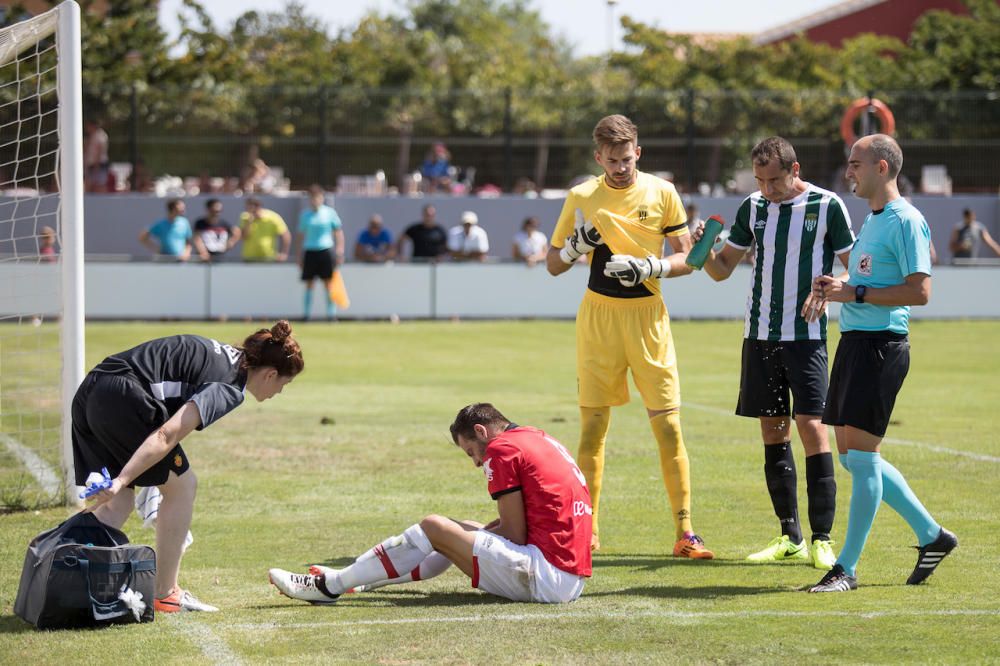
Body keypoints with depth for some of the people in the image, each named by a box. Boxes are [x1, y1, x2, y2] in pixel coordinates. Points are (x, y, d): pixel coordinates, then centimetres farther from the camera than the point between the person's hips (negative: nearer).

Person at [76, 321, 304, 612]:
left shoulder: (225, 355, 22)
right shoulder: (230, 387, -7)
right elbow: (168, 435, -20)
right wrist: (122, 480, -26)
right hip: (122, 398, -9)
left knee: (117, 504, 12)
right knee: (181, 486, 6)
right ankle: (165, 594, 9)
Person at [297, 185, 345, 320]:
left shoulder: (329, 212, 2)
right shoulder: (305, 215, 8)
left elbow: (338, 232, 6)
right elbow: (301, 236, 14)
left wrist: (339, 252, -2)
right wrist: (300, 257, 11)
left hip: (326, 250, -2)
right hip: (310, 252, 2)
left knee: (328, 284, -2)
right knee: (309, 285, 3)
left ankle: (332, 314, 2)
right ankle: (305, 315, 7)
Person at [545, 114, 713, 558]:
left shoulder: (661, 193, 1)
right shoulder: (582, 197, 3)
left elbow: (687, 258, 4)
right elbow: (553, 264, 10)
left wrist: (651, 267, -14)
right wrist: (577, 245, -11)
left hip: (648, 317, -1)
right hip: (598, 317, 1)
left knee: (668, 427, -5)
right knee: (592, 425, 1)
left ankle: (685, 533, -2)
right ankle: (586, 530, 11)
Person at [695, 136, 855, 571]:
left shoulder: (826, 206, -5)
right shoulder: (753, 208, 8)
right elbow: (722, 270, 13)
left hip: (806, 336, -5)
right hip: (760, 335, 5)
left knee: (811, 427, -12)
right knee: (773, 433, 6)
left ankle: (821, 539, -8)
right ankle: (790, 538, 13)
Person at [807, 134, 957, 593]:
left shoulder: (905, 221, -12)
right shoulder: (872, 218, 17)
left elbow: (919, 291, -19)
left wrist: (855, 293, -19)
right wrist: (835, 285, 9)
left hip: (881, 345, -10)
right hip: (854, 343, 10)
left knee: (860, 454, -9)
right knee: (854, 457, 12)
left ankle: (847, 568, -4)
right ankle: (931, 536, 24)